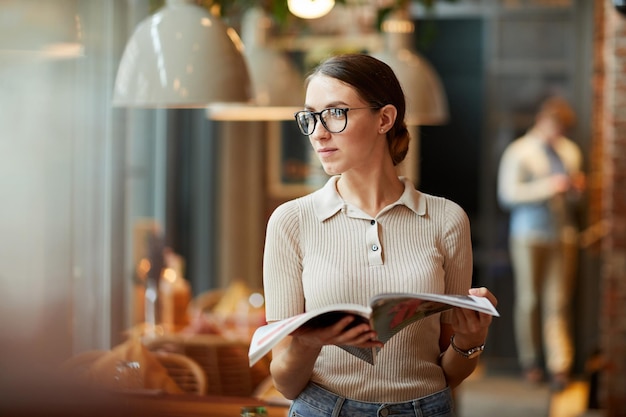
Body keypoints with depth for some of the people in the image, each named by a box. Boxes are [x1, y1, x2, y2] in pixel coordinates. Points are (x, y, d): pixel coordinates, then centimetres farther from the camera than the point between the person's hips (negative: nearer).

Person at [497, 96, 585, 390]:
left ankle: (560, 365, -6)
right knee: (529, 300, 5)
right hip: (529, 236, -3)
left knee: (558, 302, -3)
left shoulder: (570, 151, 13)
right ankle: (531, 363, 17)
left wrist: (577, 188, -3)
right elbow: (508, 194, -11)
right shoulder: (519, 152, -1)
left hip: (563, 235, 3)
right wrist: (547, 187, -18)